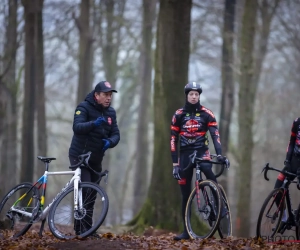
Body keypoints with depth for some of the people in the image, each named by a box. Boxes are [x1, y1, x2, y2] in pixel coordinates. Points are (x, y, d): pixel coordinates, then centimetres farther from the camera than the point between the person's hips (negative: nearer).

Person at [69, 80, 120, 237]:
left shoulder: (110, 112, 6)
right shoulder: (84, 107, -13)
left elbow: (115, 134, 2)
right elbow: (77, 127, -28)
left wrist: (109, 142, -21)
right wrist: (94, 123, -45)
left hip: (96, 159, 6)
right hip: (79, 156, -6)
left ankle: (87, 228, 19)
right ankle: (81, 228, -12)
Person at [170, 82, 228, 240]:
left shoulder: (206, 114, -2)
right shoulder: (179, 115, 0)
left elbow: (215, 135, -11)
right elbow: (173, 139, 1)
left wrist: (219, 154, -27)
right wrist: (175, 164, -4)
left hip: (201, 152, -1)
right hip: (185, 154, 1)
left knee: (208, 170, -35)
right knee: (186, 194, 2)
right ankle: (186, 231, 8)